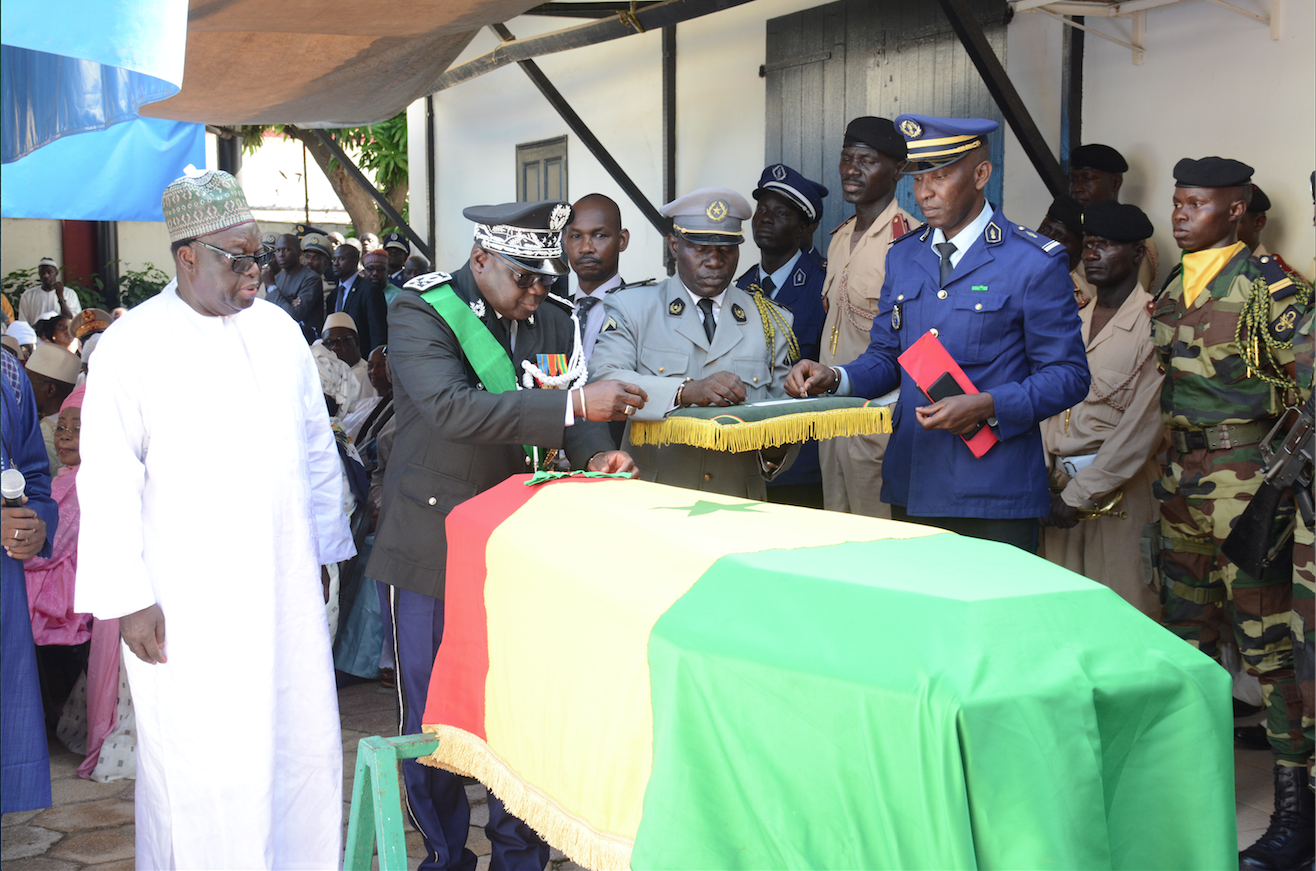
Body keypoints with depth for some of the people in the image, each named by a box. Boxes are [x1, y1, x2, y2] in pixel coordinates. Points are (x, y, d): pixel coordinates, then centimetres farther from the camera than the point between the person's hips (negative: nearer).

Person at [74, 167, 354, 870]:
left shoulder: (277, 329, 9)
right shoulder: (133, 343, -6)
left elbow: (316, 446, 16)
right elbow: (108, 480, -7)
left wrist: (324, 546, 16)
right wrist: (128, 597, -10)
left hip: (286, 586, 5)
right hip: (185, 600, -5)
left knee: (302, 745, 10)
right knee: (199, 763, 0)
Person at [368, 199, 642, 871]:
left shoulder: (554, 318, 7)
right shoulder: (420, 311, -12)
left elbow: (563, 419, 11)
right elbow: (451, 406, -28)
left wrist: (594, 456, -12)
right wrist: (573, 405, -33)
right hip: (435, 544, -4)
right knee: (431, 717, 6)